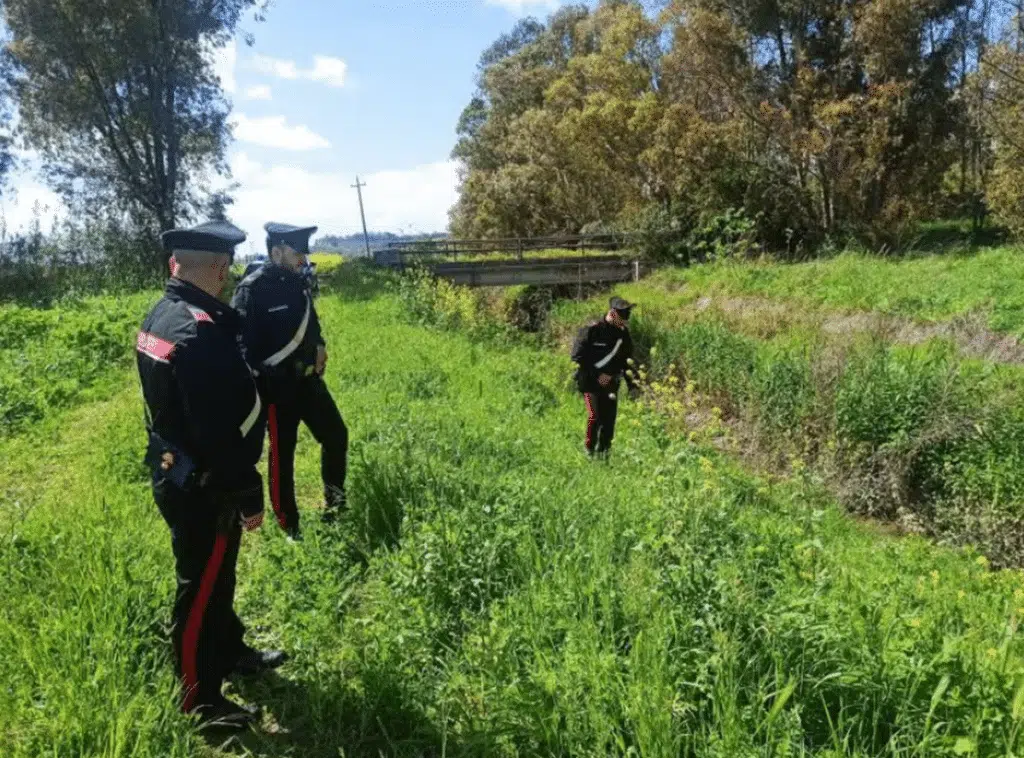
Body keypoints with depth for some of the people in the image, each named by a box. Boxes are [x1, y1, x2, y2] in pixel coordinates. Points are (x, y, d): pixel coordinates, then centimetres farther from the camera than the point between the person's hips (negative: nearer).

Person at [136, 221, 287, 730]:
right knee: (200, 590, 7)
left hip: (175, 475, 9)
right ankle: (200, 700, 25)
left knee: (215, 576, 25)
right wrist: (248, 495, -18)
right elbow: (221, 430, -29)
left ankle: (231, 651, 45)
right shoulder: (203, 330, -29)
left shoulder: (160, 316, 4)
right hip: (201, 488, -9)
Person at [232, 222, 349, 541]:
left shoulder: (299, 282, 4)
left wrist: (320, 346, 4)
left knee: (336, 435, 14)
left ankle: (336, 500, 36)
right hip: (278, 387, -7)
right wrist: (258, 384, -19)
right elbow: (239, 344, -21)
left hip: (309, 380, 7)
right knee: (282, 455, 5)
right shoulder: (252, 290, -19)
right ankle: (289, 527, 21)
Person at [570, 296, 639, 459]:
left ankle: (604, 454, 17)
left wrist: (632, 384, 9)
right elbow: (577, 356, -13)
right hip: (591, 382, -5)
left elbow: (627, 360, 17)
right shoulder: (592, 330, -12)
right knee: (595, 415, -18)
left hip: (611, 383, 5)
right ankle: (590, 451, 1)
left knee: (610, 419, 2)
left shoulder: (623, 333, 6)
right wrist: (596, 375, -15)